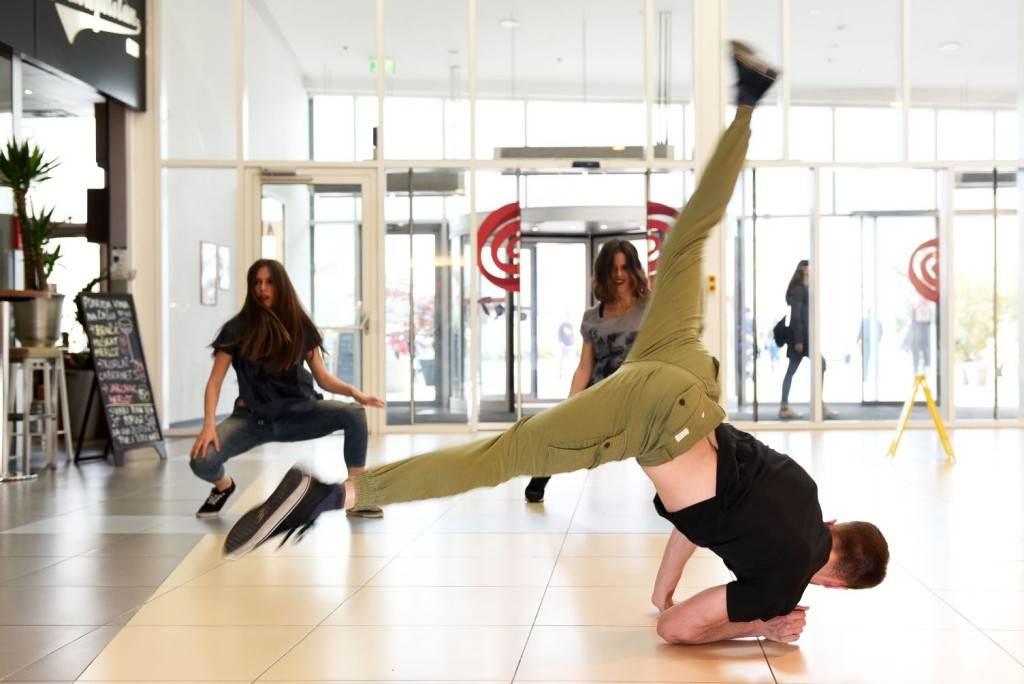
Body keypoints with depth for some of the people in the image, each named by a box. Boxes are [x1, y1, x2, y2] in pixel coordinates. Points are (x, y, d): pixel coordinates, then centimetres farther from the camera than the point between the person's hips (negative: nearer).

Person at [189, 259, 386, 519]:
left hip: (296, 414, 2)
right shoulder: (237, 329, -7)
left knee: (354, 414, -25)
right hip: (252, 418, -1)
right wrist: (209, 425, -24)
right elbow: (215, 382, -8)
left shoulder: (300, 327, 0)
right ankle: (224, 486, 13)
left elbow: (322, 377, 3)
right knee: (201, 461, -27)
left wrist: (352, 391, -18)